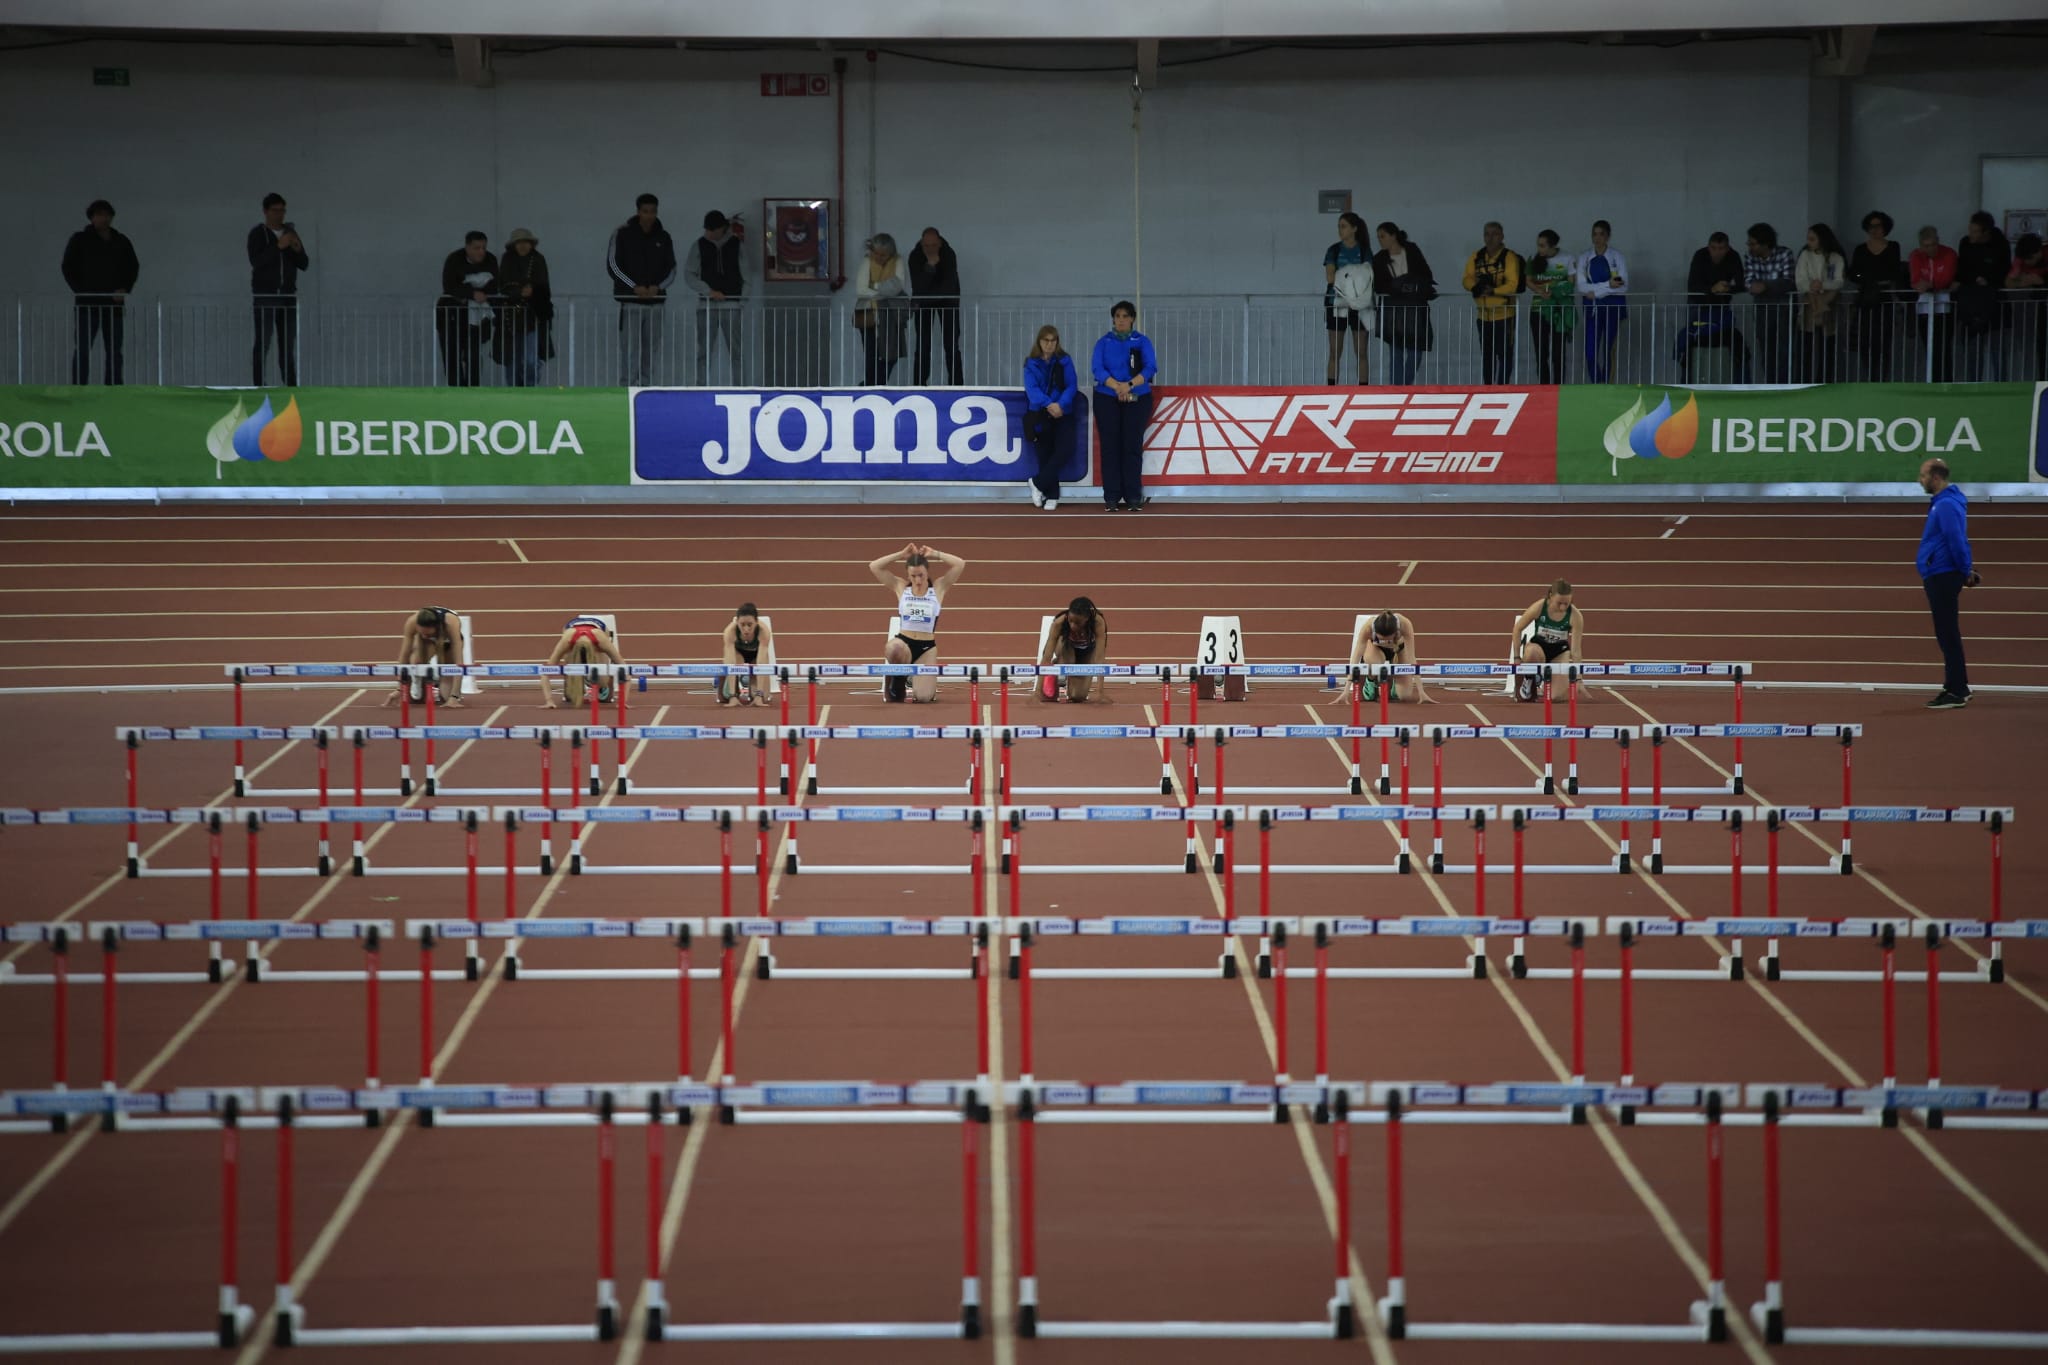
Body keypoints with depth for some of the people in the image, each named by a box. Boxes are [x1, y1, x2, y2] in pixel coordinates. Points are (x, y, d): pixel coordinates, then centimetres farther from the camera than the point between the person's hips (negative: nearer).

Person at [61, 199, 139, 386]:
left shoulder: (121, 242, 10)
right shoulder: (80, 240, 1)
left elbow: (133, 267, 16)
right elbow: (68, 267, 1)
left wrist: (125, 289, -1)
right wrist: (80, 290, -10)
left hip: (114, 304, 3)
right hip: (86, 303, -3)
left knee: (115, 351, 4)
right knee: (82, 350, -7)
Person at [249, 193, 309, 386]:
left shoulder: (291, 233, 12)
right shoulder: (257, 234, -1)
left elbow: (305, 264, 9)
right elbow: (256, 261, -16)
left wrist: (297, 249, -10)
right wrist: (278, 246, -23)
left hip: (288, 296, 4)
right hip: (265, 296, -4)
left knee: (288, 345, 2)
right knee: (263, 343, -9)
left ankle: (290, 385, 2)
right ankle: (259, 385, -10)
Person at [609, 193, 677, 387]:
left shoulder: (663, 237, 9)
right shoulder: (623, 234, -1)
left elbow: (671, 269, 10)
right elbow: (613, 264, -5)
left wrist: (658, 287, -9)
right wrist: (635, 287, -14)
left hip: (656, 301, 4)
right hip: (630, 301, -4)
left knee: (651, 350, 3)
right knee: (630, 349, -9)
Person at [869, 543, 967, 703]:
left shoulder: (938, 588, 6)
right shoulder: (900, 587, 8)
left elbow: (960, 564, -4)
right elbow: (874, 567, 2)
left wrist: (935, 554, 2)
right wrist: (901, 554, 2)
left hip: (926, 648, 0)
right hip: (903, 642, 0)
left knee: (924, 696, -14)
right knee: (894, 649, -40)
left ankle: (916, 679, 27)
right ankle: (898, 679, -4)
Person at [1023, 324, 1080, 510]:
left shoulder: (1064, 361, 5)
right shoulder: (1031, 363, 4)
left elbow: (1071, 386, -4)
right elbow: (1031, 388, -9)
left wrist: (1061, 404, -23)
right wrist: (1048, 404, -26)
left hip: (1063, 414, 0)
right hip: (1040, 415, 0)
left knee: (1065, 449, -18)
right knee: (1045, 455, 1)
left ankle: (1038, 483, -3)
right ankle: (1051, 495, 11)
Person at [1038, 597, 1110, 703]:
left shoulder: (1098, 622, -39)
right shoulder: (1059, 622, -38)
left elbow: (1100, 657, -42)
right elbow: (1047, 657, -40)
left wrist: (1100, 689, -49)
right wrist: (1039, 689, -46)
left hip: (1087, 653, 0)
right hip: (1067, 650, 0)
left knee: (1078, 696, -16)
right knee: (1064, 645, -37)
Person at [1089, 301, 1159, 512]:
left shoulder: (1142, 342, 5)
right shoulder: (1104, 342, 7)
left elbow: (1150, 368, -6)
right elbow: (1097, 368, -6)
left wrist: (1130, 385, -22)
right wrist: (1117, 386, -22)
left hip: (1137, 400, -1)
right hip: (1107, 399, 1)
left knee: (1133, 447, -4)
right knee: (1110, 447, -2)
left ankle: (1134, 498, -1)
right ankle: (1111, 498, 0)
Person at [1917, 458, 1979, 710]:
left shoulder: (1946, 505, -17)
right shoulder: (1942, 502, 15)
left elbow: (1956, 540, -21)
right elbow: (1957, 540, 21)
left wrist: (1965, 570, -14)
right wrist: (1965, 568, 16)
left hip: (1943, 576, -10)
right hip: (1939, 575, 10)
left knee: (1948, 635, -7)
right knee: (1947, 634, 15)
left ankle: (1955, 692, -6)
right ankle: (1958, 688, 21)